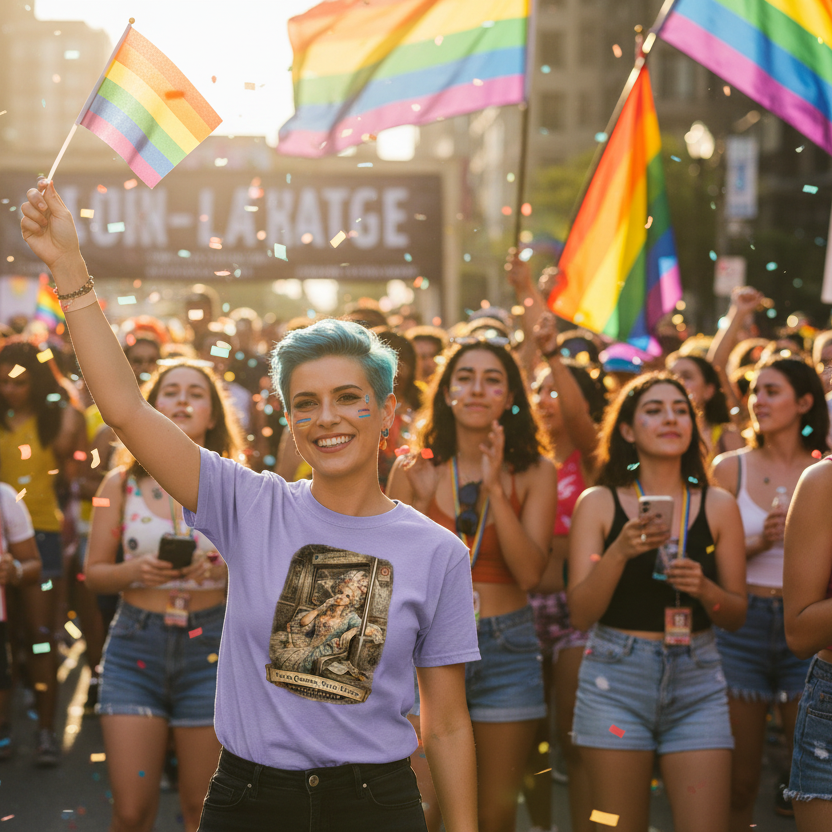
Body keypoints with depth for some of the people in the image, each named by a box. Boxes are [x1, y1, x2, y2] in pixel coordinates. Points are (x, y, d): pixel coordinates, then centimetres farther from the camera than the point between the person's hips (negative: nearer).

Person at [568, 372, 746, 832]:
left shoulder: (718, 506, 7)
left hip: (697, 679, 1)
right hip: (616, 678, -1)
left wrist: (703, 587, -12)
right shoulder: (598, 504, 2)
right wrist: (620, 552, -19)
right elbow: (580, 613, -5)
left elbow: (736, 614, 9)